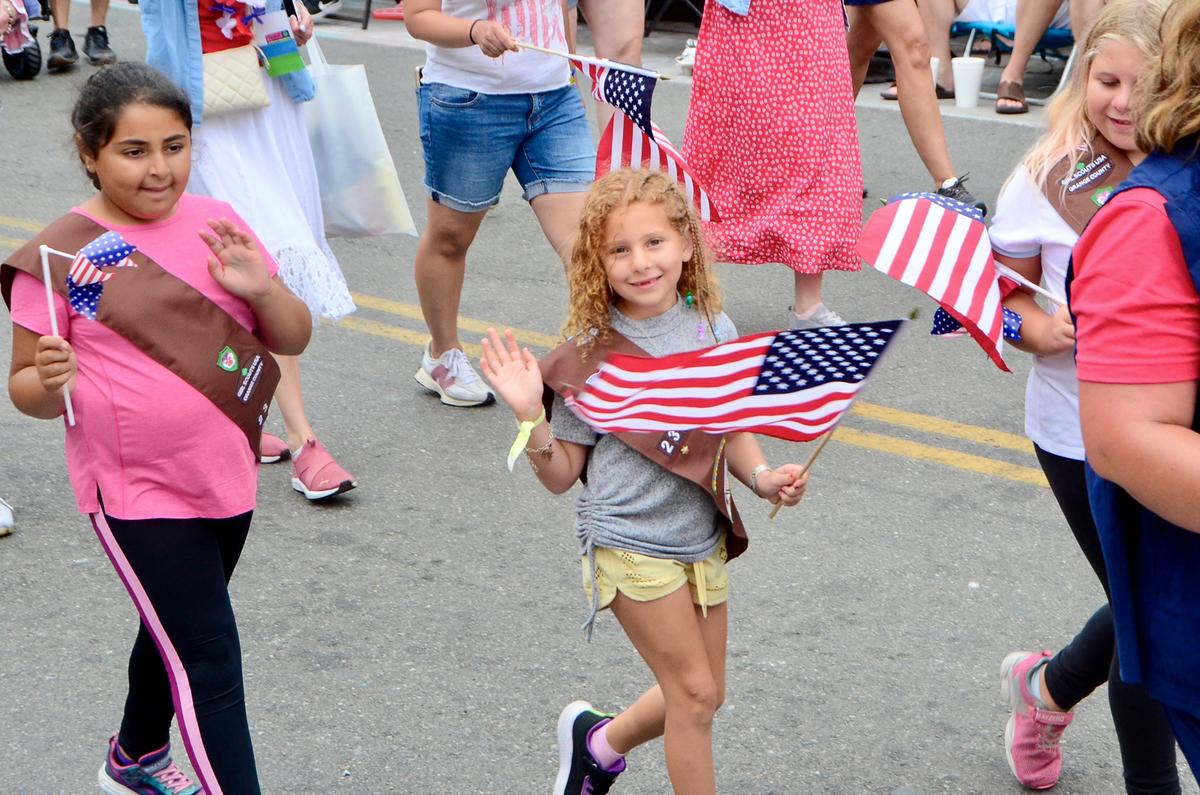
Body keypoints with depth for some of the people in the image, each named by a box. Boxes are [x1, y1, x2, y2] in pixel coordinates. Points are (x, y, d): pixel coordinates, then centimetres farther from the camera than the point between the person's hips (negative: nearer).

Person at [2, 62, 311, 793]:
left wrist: (261, 288, -18)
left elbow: (293, 338, 2)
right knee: (210, 661, -6)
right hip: (138, 494, -5)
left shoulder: (214, 222, -1)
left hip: (227, 477, 6)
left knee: (175, 632, 24)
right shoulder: (61, 256, -12)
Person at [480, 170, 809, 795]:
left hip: (703, 536, 5)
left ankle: (600, 741, 42)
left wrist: (763, 477, -7)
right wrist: (530, 416, -24)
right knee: (694, 691, -1)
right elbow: (561, 476, -8)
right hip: (630, 542, -5)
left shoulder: (713, 329, -2)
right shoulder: (591, 354, -12)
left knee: (704, 694, 17)